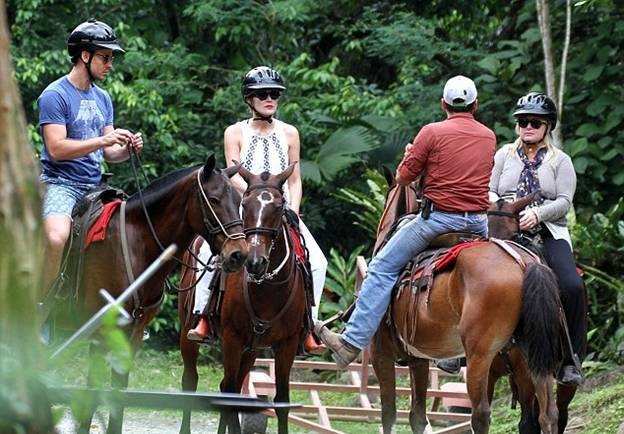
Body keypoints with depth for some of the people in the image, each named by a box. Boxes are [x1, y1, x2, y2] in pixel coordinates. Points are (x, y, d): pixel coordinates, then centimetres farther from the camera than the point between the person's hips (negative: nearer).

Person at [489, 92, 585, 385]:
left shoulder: (560, 161, 11)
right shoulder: (504, 155, 17)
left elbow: (564, 202, 0)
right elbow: (487, 192, 12)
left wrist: (538, 213, -18)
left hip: (549, 233, -1)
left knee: (572, 287, -25)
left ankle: (570, 360, -17)